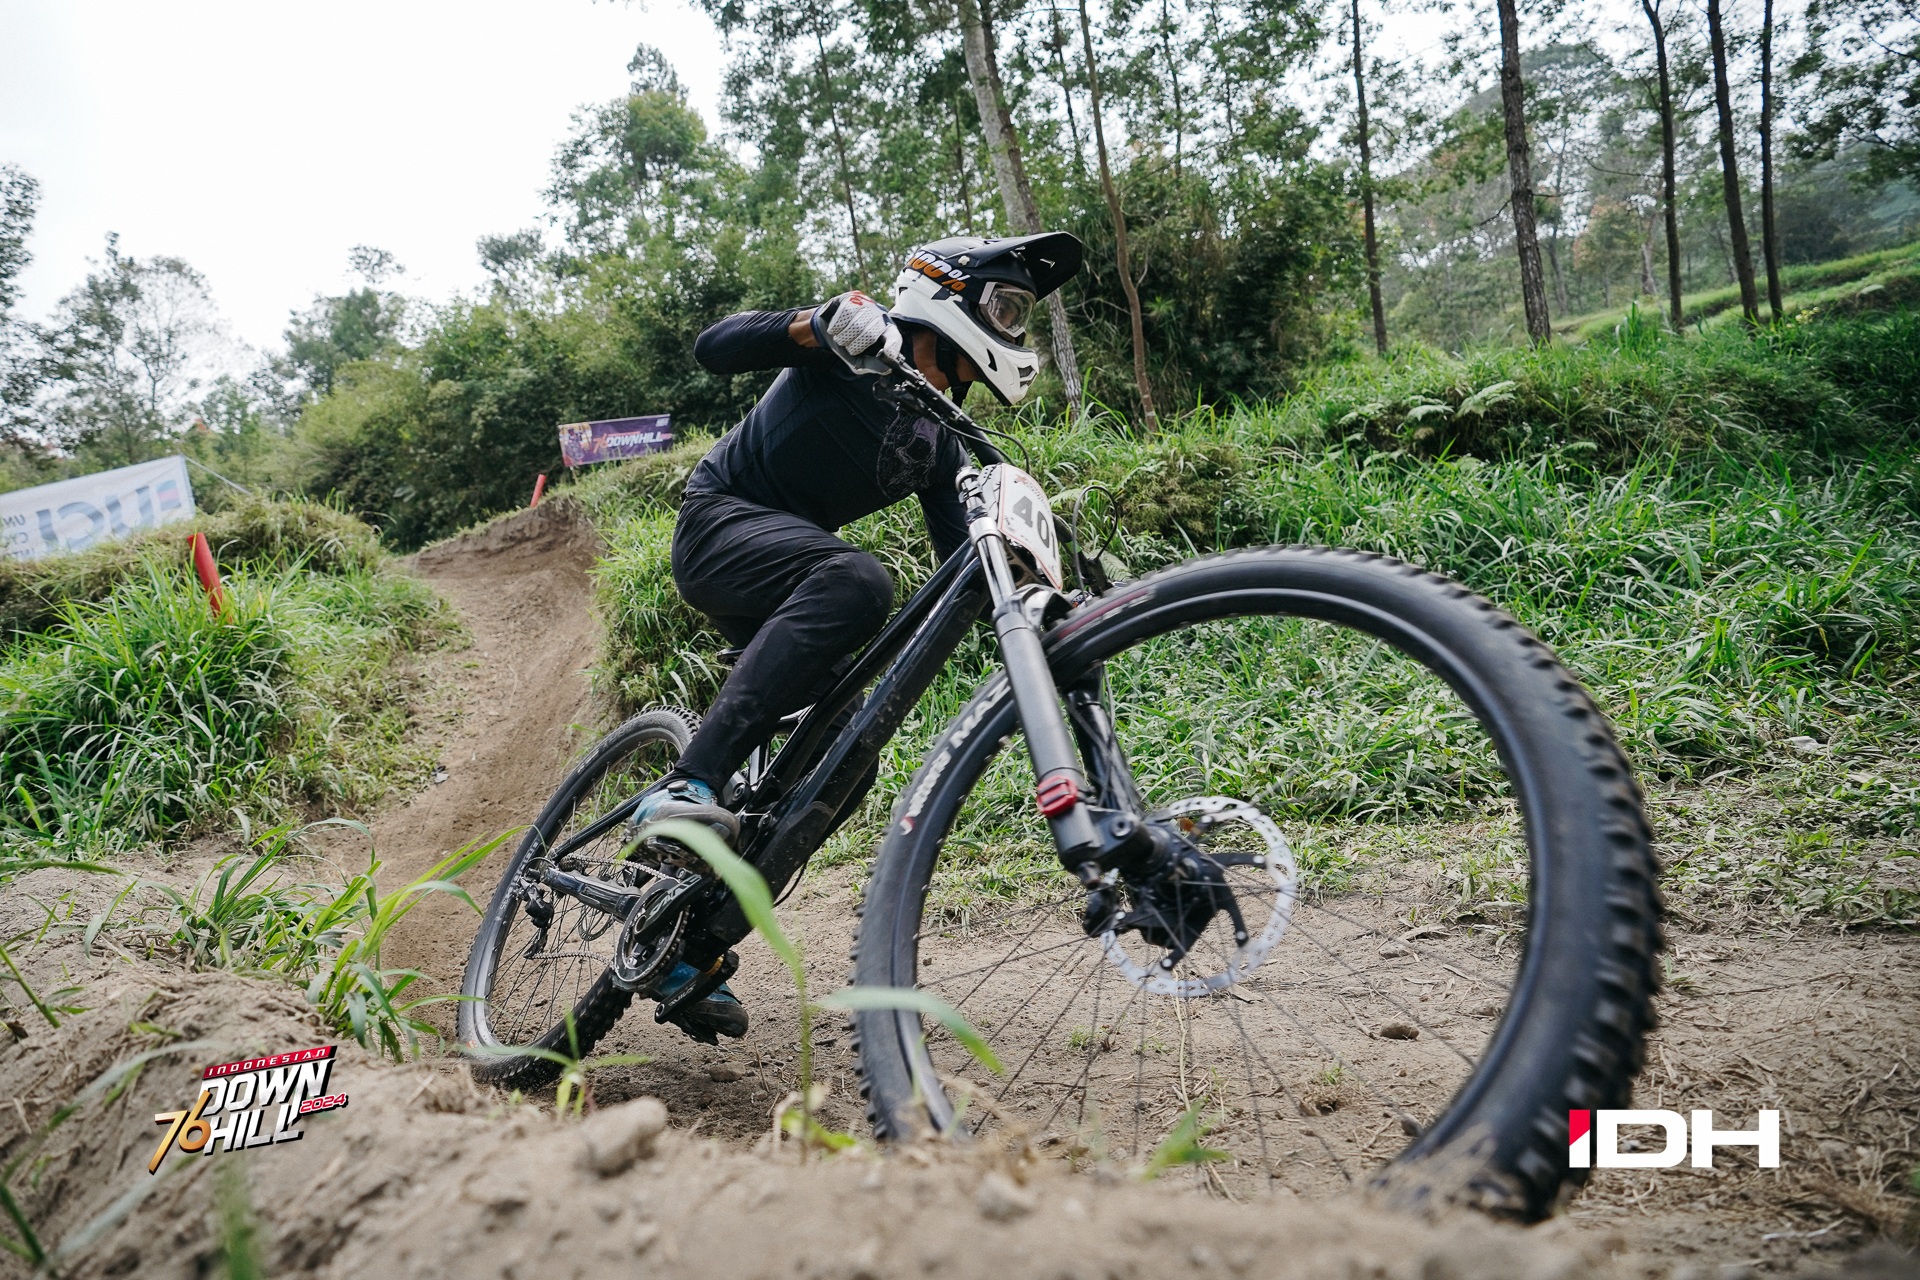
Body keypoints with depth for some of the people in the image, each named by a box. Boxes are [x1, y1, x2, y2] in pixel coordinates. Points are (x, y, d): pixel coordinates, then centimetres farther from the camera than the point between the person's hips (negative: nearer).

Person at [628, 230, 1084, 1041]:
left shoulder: (939, 443, 12)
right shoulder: (858, 349, -5)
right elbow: (714, 348, -16)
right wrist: (816, 327, -32)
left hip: (789, 571, 8)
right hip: (721, 523, -8)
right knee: (855, 580, -37)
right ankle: (683, 788, -41)